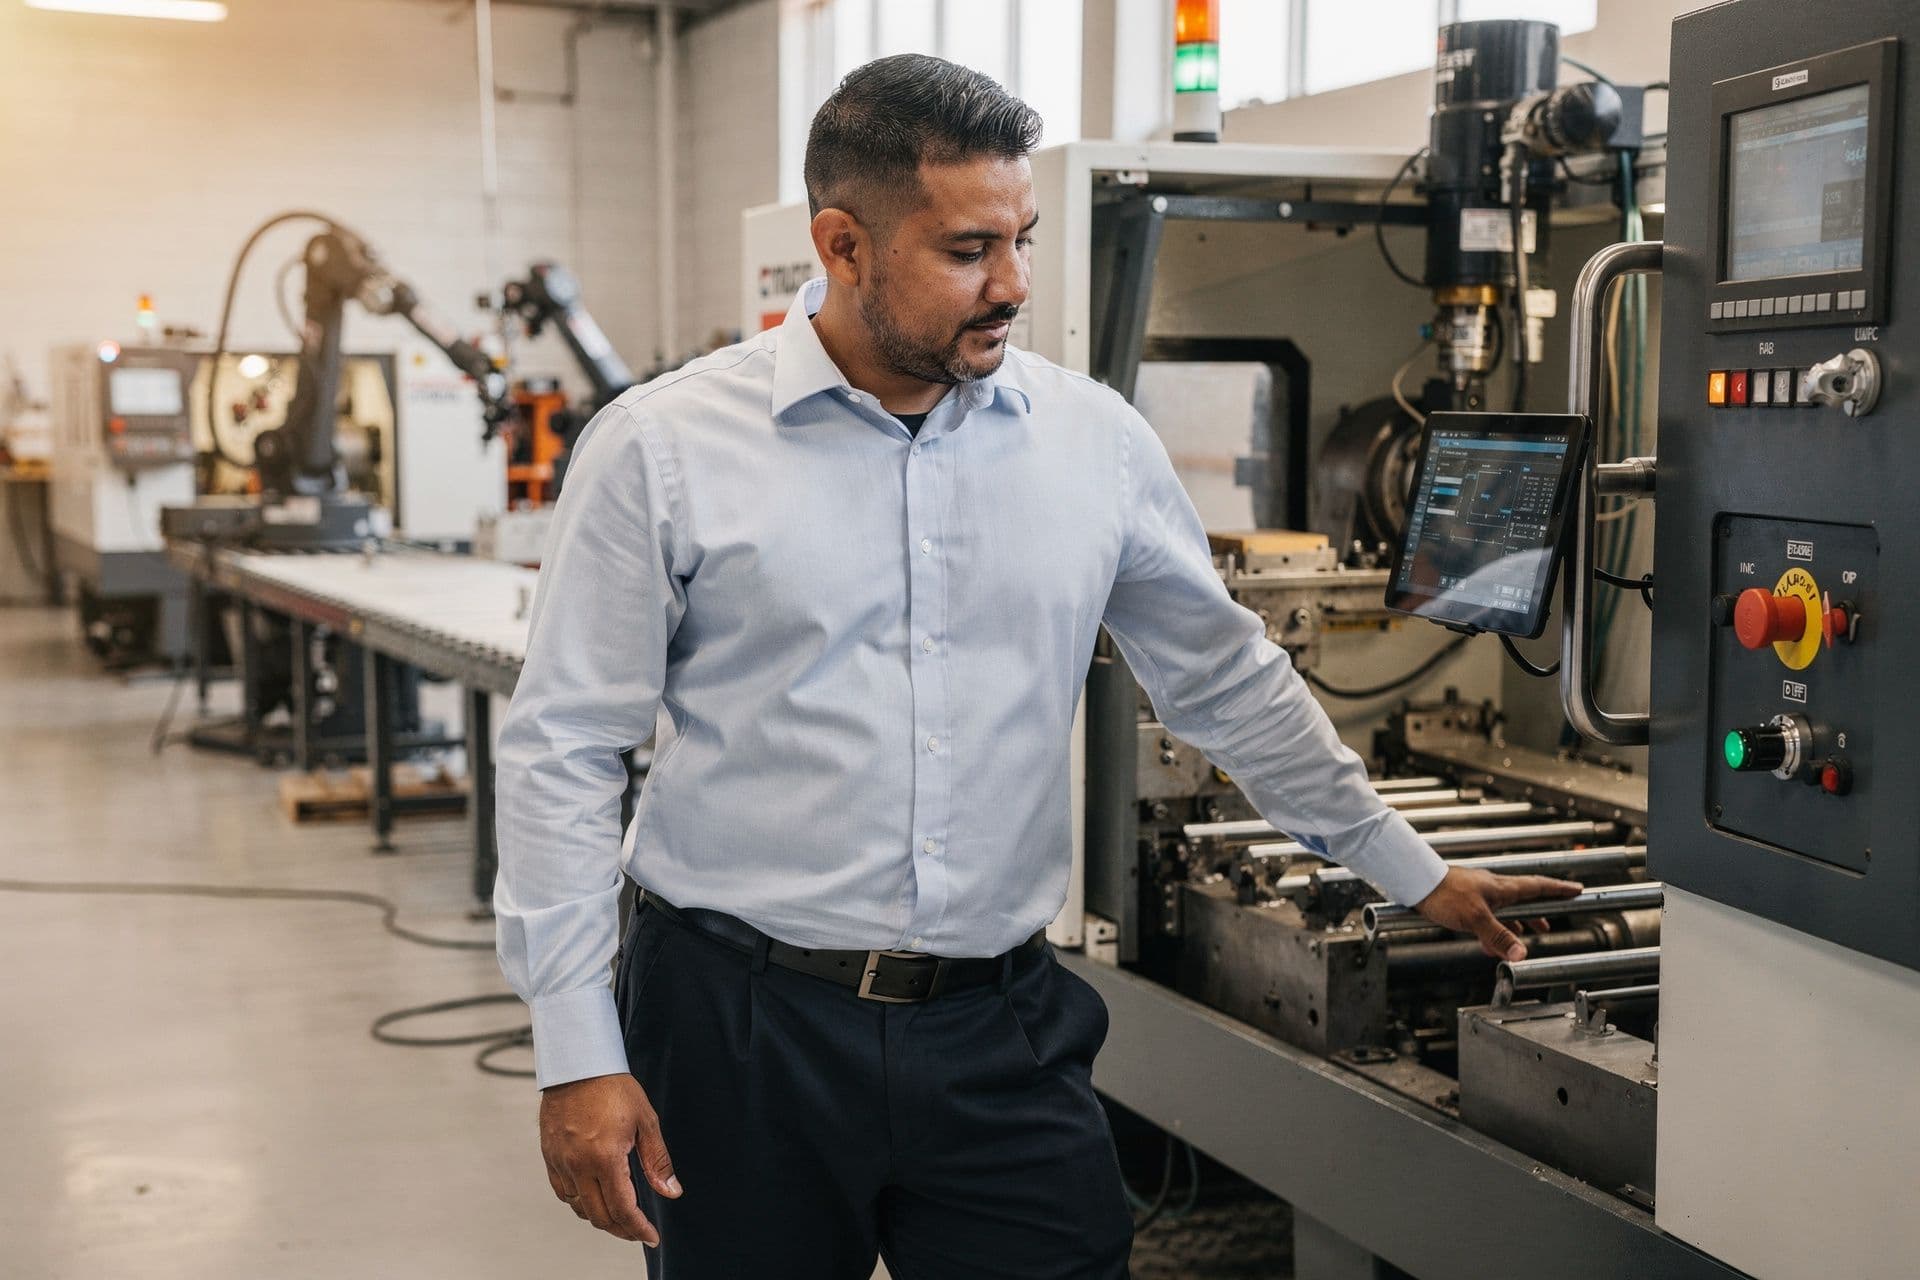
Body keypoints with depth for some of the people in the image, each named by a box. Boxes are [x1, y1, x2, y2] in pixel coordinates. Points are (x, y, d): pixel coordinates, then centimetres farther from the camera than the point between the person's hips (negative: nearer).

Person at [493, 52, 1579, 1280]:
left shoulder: (1095, 439, 3)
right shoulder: (663, 448, -6)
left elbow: (1224, 677, 15)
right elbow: (566, 752, -4)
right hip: (742, 1027, -2)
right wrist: (578, 1057, -7)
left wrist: (1410, 868, 19)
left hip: (1000, 1036, 2)